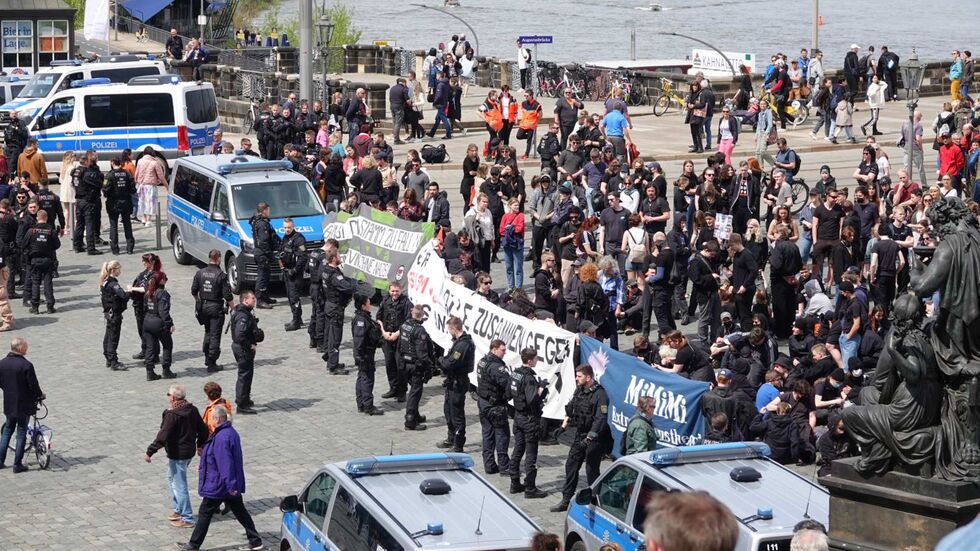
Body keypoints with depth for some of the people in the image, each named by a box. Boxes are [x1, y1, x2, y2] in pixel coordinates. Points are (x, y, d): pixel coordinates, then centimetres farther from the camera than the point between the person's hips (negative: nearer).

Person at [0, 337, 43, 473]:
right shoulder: (26, 365, -21)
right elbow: (33, 385, -16)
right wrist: (40, 395, 3)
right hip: (24, 404, -5)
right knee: (21, 433, 5)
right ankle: (18, 465, 8)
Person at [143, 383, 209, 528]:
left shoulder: (172, 415, -23)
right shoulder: (192, 409, 2)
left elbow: (162, 437, -26)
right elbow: (203, 429, 12)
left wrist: (149, 452, -20)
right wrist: (200, 444, 28)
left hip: (177, 454, -9)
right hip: (190, 450, 9)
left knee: (179, 485, 1)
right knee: (171, 477, 26)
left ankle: (187, 518, 7)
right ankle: (179, 510, 33)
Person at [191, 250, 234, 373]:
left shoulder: (200, 273, -1)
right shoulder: (221, 275, -15)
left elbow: (194, 291, 7)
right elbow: (227, 295, -15)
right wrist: (232, 308, -1)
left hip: (203, 306, 5)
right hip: (216, 307, -5)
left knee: (208, 332, 23)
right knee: (215, 336, 1)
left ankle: (207, 358, 26)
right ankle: (211, 364, 2)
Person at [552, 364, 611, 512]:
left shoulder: (599, 394, -20)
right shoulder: (579, 390, 6)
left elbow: (600, 419, -25)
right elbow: (571, 408, 22)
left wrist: (589, 438, -30)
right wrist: (564, 425, 18)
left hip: (594, 438, -8)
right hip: (580, 434, 8)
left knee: (591, 469, -3)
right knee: (571, 466, 10)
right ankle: (566, 500, 19)